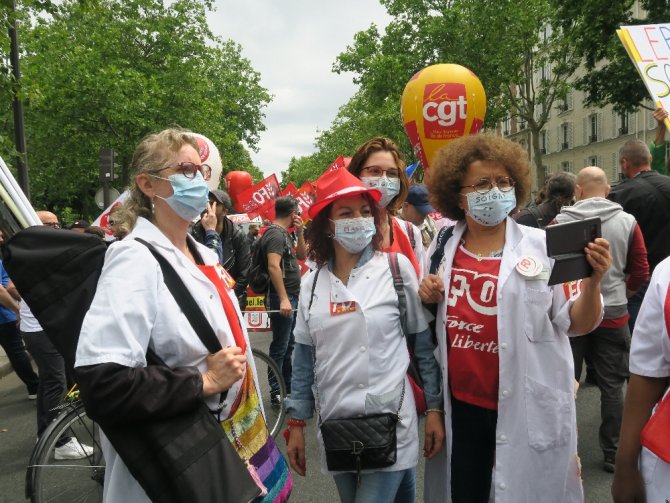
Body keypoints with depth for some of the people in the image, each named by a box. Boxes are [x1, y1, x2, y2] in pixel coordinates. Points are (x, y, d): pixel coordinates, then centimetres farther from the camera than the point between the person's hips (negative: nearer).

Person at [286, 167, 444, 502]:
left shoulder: (396, 268, -7)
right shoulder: (312, 283, 2)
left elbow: (425, 343, -2)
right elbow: (304, 359, 8)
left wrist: (434, 408, -2)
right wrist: (297, 423, 9)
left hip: (390, 424, -3)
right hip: (334, 427, 4)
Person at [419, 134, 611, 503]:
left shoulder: (543, 246, -7)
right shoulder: (442, 249, 2)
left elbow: (578, 324, -6)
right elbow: (428, 321, 15)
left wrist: (592, 281, -23)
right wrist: (428, 299, -6)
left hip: (529, 409, -2)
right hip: (461, 405, 3)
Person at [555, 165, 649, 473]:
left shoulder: (560, 221, -12)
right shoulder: (627, 222, -6)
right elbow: (641, 271, -1)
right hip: (613, 313, 1)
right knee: (612, 385, 13)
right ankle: (613, 452, 22)